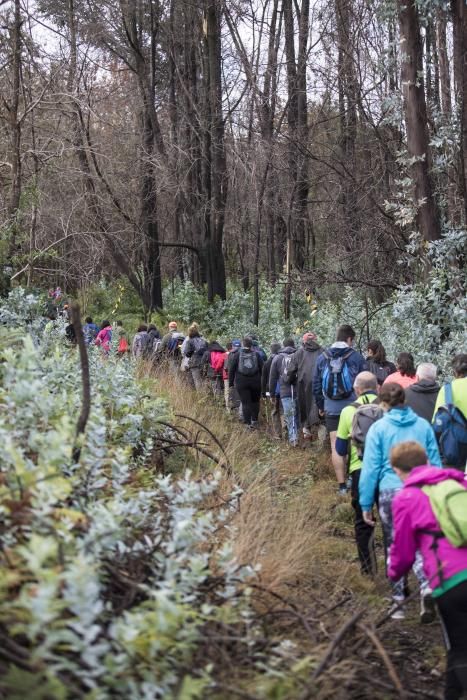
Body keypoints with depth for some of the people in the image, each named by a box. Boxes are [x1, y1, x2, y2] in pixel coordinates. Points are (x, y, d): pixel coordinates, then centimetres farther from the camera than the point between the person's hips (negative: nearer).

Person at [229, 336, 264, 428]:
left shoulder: (237, 354, 1)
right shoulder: (257, 354, 2)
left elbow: (231, 369, 2)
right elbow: (262, 369, 1)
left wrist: (231, 382, 8)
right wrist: (262, 382, 8)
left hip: (241, 382, -1)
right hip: (255, 382, 1)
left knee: (245, 402, 1)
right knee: (255, 401, 16)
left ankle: (248, 422, -3)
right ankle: (254, 420, 16)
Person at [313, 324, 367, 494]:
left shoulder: (322, 357, 3)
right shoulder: (356, 356, -7)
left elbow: (316, 384, 9)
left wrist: (320, 405, 19)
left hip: (331, 409, 2)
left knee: (336, 446, 3)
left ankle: (342, 485, 3)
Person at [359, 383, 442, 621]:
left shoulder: (379, 428, -3)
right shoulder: (423, 425, 4)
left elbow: (370, 467, -2)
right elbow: (435, 462, 10)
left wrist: (366, 504, 4)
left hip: (390, 493, -2)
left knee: (394, 547, 11)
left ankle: (398, 599, 17)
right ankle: (427, 586, -14)